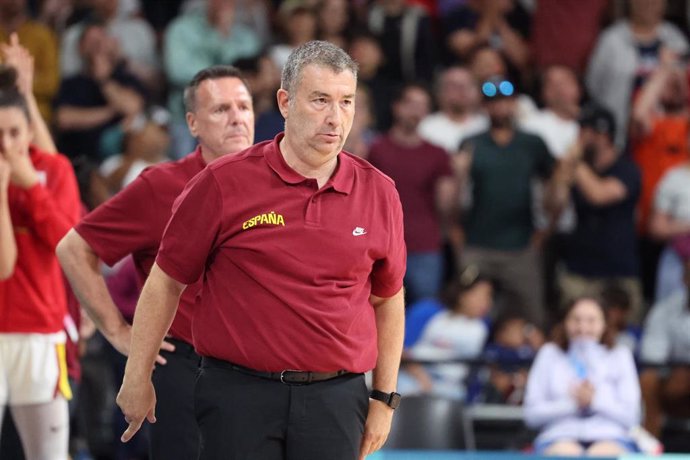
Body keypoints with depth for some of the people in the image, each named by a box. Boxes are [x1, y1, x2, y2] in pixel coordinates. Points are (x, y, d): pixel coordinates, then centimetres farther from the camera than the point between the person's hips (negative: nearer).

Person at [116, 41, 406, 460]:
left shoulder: (379, 193, 5)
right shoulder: (224, 184, -3)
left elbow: (388, 300, 16)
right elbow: (165, 283, 4)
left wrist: (385, 398, 14)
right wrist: (138, 377, 6)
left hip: (335, 398, 2)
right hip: (239, 392, -2)